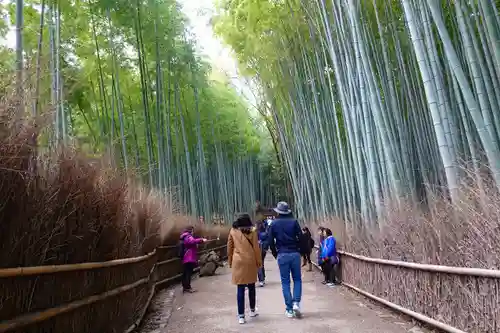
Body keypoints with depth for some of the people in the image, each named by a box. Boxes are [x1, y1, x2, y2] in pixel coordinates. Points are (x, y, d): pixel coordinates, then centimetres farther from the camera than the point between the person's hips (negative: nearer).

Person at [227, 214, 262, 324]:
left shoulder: (233, 231, 3)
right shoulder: (252, 230, -1)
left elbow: (229, 247, 7)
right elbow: (256, 248, -2)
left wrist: (230, 261, 16)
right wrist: (259, 261, 7)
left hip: (238, 261, 0)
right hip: (250, 261, 0)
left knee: (240, 288, 2)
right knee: (251, 287, 17)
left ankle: (241, 316, 1)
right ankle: (252, 310, 30)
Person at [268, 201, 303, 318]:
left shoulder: (274, 223, 1)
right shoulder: (294, 222, -1)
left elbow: (271, 241, 0)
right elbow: (300, 237, -5)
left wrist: (275, 254, 12)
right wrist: (299, 251, 8)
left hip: (282, 255, 0)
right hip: (295, 254, 0)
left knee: (285, 282, 7)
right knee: (297, 279, 13)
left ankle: (289, 309, 9)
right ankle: (296, 303, -3)